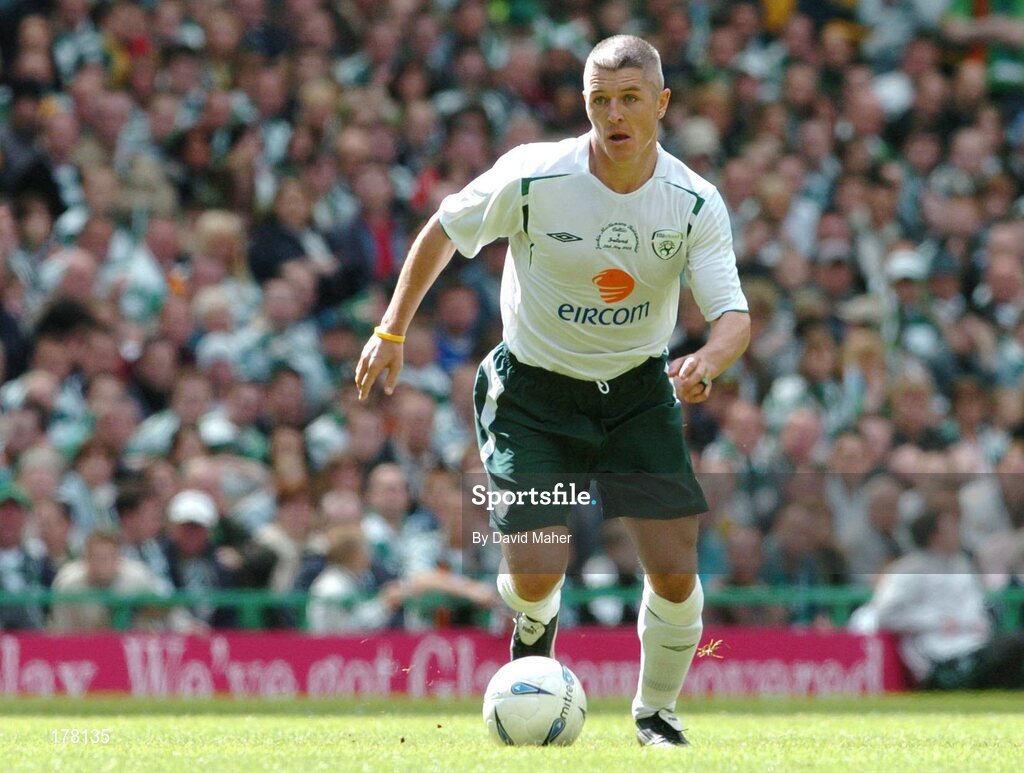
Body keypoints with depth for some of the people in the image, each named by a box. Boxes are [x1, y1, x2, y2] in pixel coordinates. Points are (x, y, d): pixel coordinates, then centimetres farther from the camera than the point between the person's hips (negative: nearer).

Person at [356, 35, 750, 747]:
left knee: (676, 575, -8)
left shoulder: (695, 202, -14)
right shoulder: (532, 178, -19)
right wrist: (392, 333, 1)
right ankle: (536, 625, 29)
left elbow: (734, 315, -19)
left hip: (639, 392, 2)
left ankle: (657, 712, 21)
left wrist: (707, 362, -42)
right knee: (536, 576, -12)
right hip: (534, 393, -2)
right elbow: (444, 231, -1)